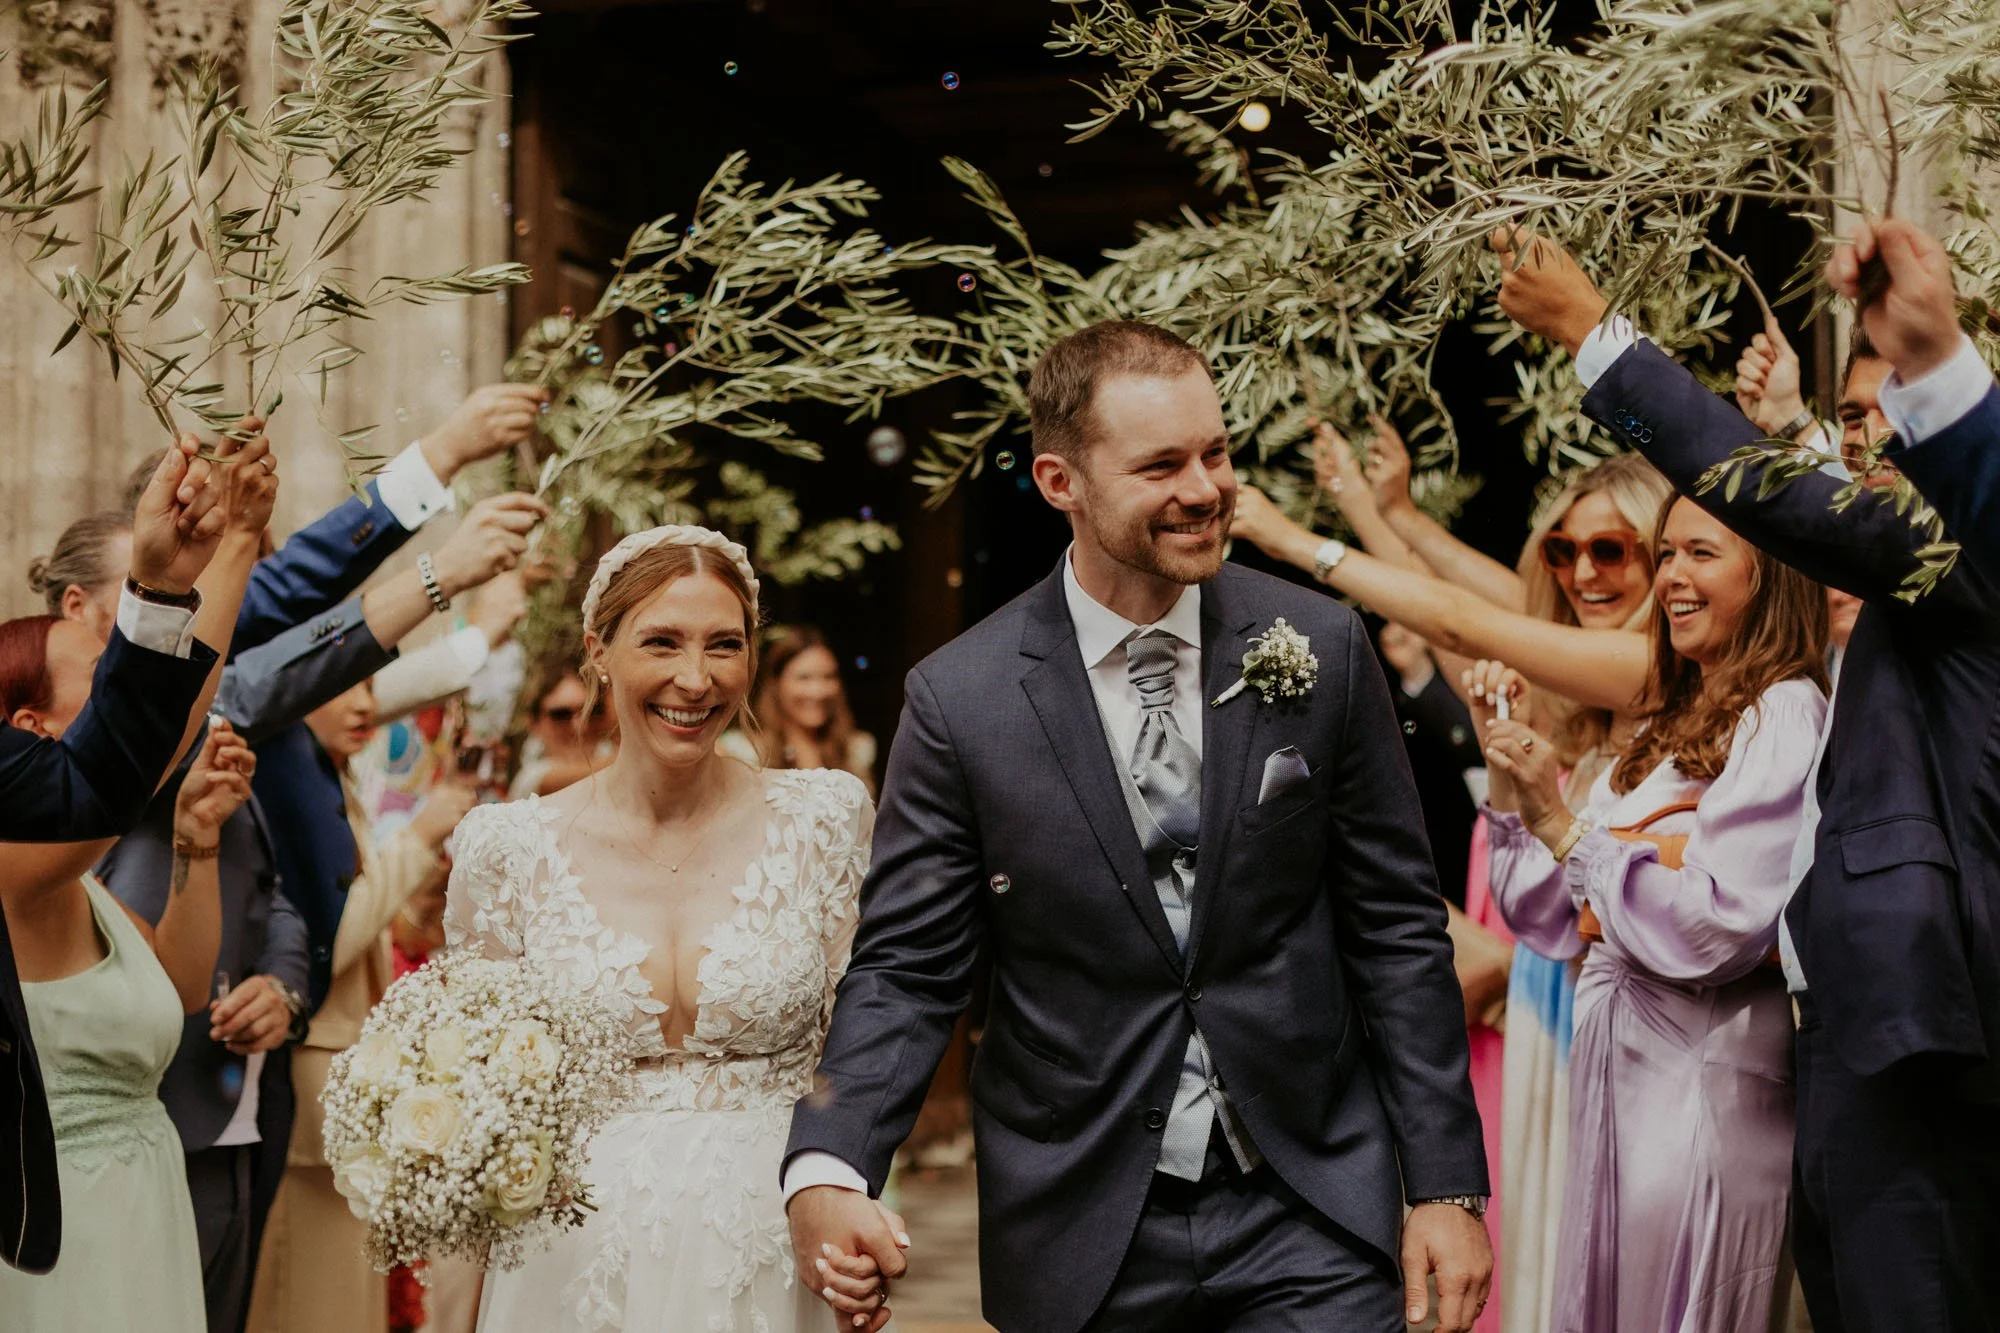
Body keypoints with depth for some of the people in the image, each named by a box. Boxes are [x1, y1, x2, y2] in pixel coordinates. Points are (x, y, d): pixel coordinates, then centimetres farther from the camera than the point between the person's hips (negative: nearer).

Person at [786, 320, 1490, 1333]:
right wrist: (826, 1172, -21)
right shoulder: (958, 700, -7)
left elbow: (1397, 930, 1)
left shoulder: (1323, 649, -3)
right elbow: (904, 969, -5)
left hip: (1308, 1218, 1)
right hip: (1081, 1240, 0)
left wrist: (1448, 1186, -1)